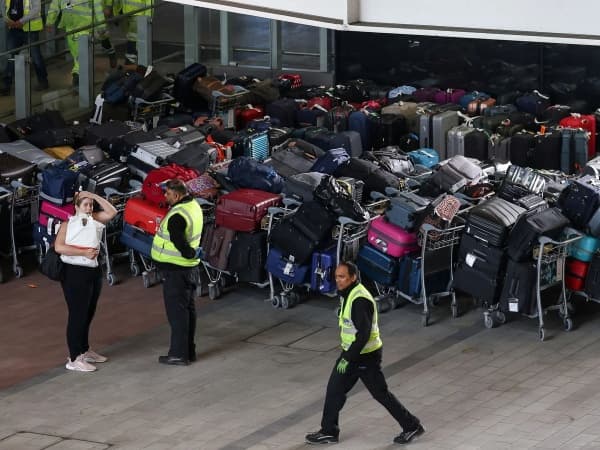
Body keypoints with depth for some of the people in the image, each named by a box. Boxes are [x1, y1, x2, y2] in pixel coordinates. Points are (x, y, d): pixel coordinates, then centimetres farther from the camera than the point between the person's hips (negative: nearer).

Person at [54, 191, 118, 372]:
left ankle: (84, 350, 32)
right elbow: (59, 247, -17)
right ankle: (74, 359, -6)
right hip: (74, 272, -7)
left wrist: (94, 196, -4)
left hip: (94, 271, 7)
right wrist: (84, 253, -19)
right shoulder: (68, 223, -6)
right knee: (77, 314, -8)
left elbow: (112, 212, -1)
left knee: (88, 314, 17)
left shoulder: (94, 220, 10)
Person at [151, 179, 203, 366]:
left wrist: (190, 254, -11)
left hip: (176, 269, -9)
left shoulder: (177, 217, -25)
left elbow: (179, 243, -26)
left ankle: (179, 354, 2)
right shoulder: (193, 206, 5)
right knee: (188, 309, 16)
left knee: (176, 310, -2)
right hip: (190, 268, 9)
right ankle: (189, 351, 24)